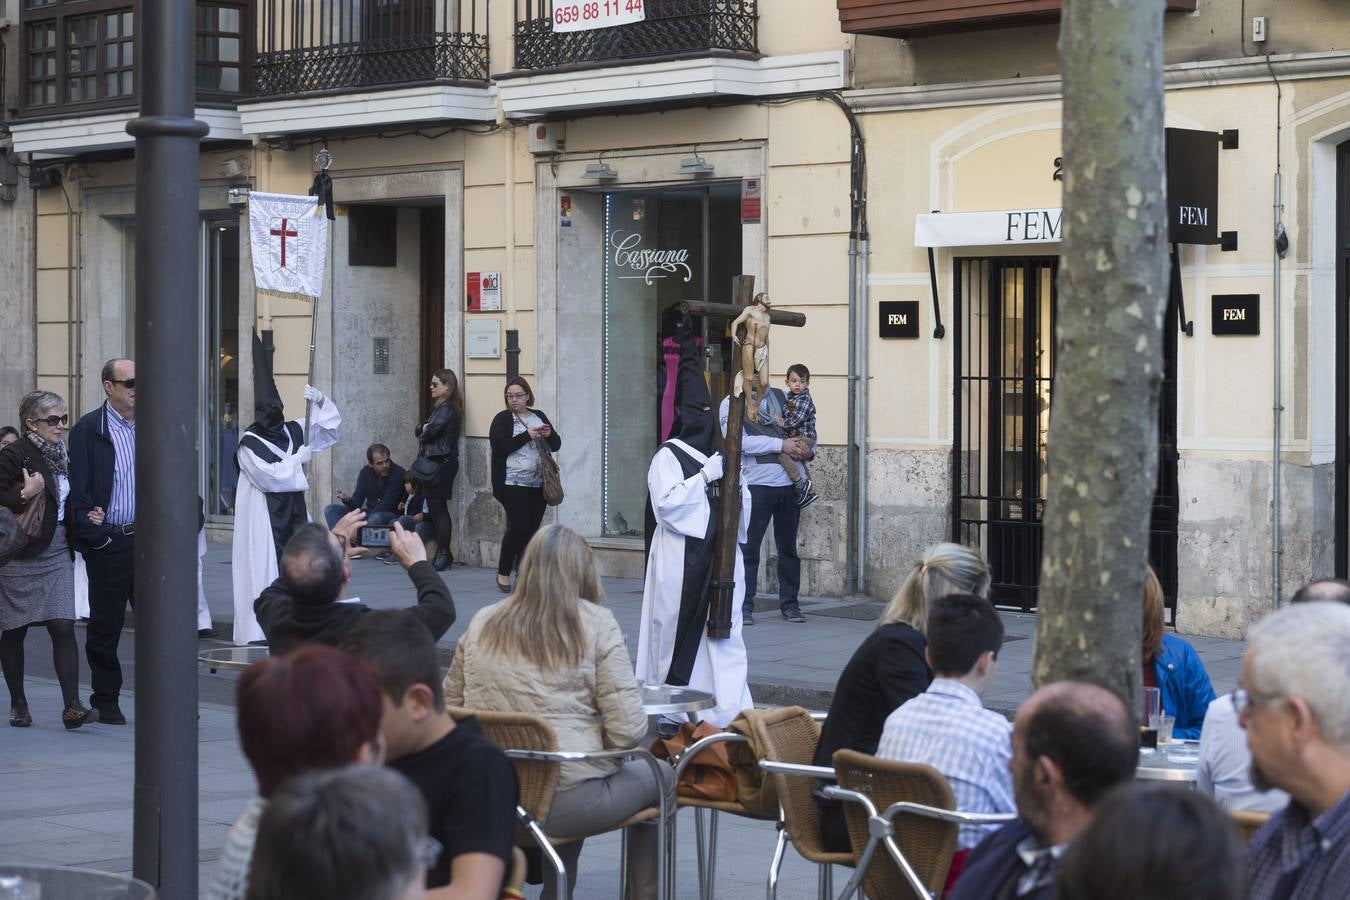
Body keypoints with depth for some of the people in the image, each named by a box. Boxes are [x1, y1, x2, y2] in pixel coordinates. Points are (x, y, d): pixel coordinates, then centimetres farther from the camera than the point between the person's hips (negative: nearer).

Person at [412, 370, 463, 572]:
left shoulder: (447, 408, -12)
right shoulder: (439, 406, 19)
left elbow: (431, 431, -21)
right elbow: (421, 430, 19)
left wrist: (424, 432, 0)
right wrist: (424, 429, -2)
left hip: (441, 463, -10)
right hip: (433, 463, 10)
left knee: (437, 507, -8)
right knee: (435, 507, 10)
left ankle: (444, 553, -5)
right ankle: (443, 553, 12)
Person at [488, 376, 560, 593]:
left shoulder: (539, 417, 16)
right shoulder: (502, 419, -1)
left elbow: (556, 445, 18)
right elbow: (499, 447, -15)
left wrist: (549, 434, -5)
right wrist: (527, 435, -18)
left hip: (538, 485, 5)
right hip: (513, 484, -5)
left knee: (532, 528, 3)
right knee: (518, 526, -11)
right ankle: (503, 573, 3)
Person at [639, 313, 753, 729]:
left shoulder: (721, 454, 16)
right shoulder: (668, 456, -1)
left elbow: (744, 507, 19)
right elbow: (666, 504, -14)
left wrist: (734, 482, -2)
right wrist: (704, 477, -15)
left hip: (718, 555, 5)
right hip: (681, 559, -5)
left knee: (724, 632, 0)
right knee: (678, 631, -2)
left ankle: (729, 711, -3)